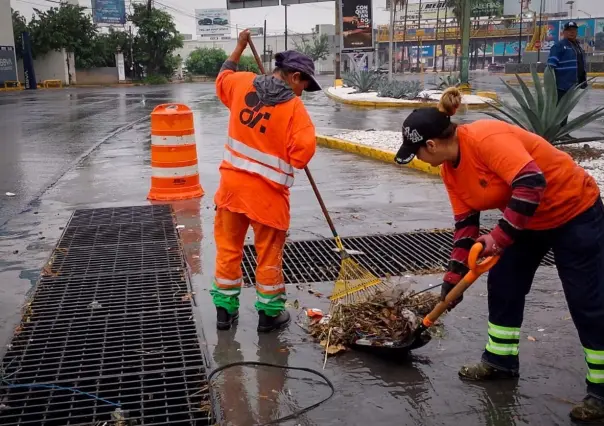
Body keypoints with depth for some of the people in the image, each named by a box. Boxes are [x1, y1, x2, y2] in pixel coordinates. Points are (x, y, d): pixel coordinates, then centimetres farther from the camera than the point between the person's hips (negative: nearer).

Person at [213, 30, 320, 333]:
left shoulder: (242, 83, 2)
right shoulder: (293, 106, -12)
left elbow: (222, 79, 25)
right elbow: (305, 148, -20)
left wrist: (239, 47, 36)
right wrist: (291, 161, 2)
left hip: (232, 183, 5)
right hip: (267, 191, -5)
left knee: (228, 248, 15)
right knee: (269, 254, 9)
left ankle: (225, 309, 25)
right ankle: (269, 313, 22)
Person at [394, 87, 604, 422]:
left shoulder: (486, 138, -30)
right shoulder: (450, 168, -3)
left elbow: (531, 183, -38)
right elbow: (465, 224, 2)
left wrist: (500, 236, -34)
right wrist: (453, 278, 3)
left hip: (573, 210, -9)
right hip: (527, 218, 9)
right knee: (503, 285, 10)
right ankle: (501, 360, 27)